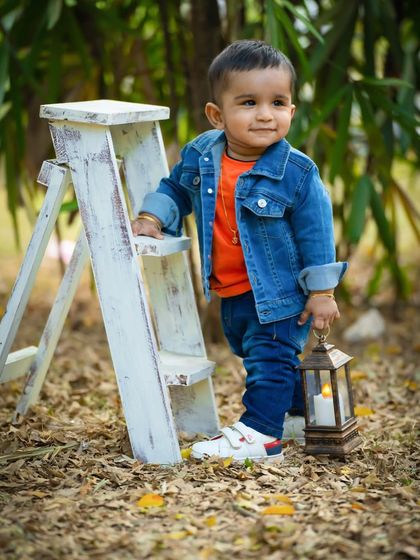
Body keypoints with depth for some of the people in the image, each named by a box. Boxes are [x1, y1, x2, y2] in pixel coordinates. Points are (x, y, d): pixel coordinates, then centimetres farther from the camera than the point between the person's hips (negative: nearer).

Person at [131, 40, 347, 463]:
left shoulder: (296, 172, -21)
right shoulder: (199, 156, -9)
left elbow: (315, 232, -14)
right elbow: (175, 188, 12)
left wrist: (321, 291, -13)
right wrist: (152, 217, -4)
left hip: (280, 290, -7)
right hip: (231, 292, 7)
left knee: (269, 356, -8)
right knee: (249, 351, 23)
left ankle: (260, 434, 0)